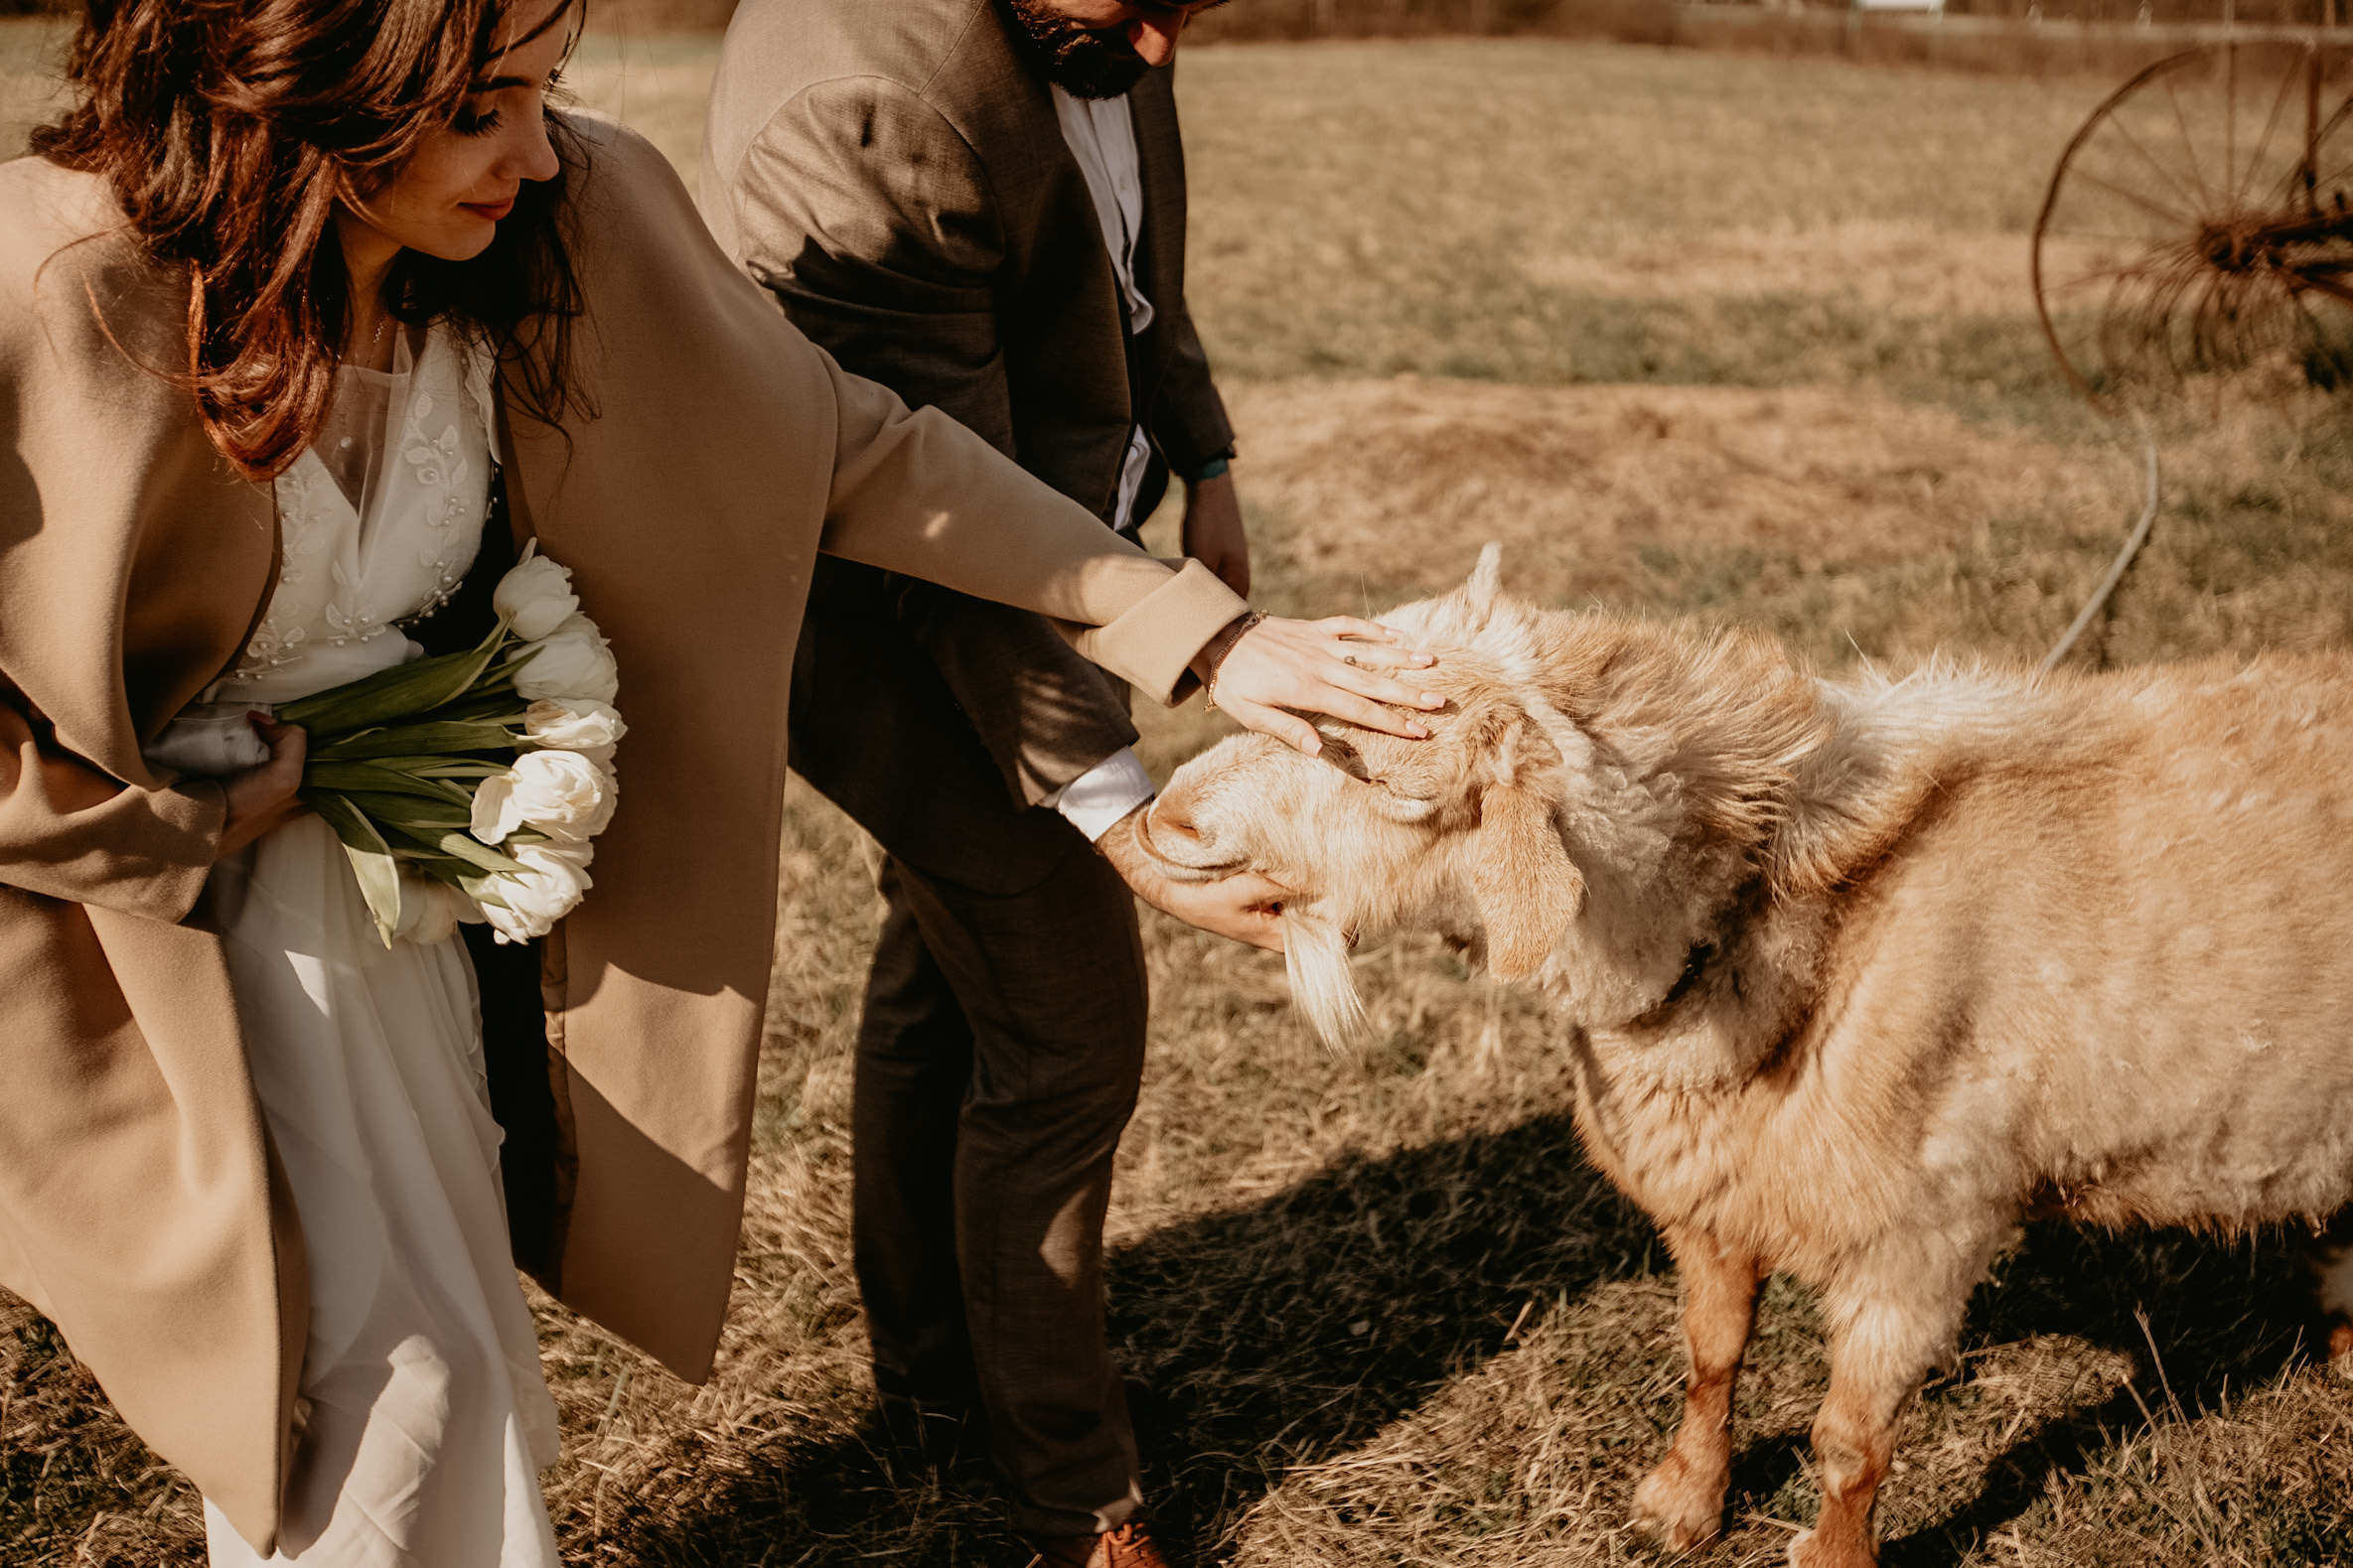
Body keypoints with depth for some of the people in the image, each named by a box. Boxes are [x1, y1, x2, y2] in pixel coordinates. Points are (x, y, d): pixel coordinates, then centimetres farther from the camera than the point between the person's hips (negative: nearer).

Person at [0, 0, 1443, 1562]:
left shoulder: (570, 224, -17)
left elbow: (845, 445, -10)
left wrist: (1198, 629, -12)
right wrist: (245, 803, -17)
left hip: (395, 868, 5)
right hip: (150, 888, -4)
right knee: (387, 1376, -5)